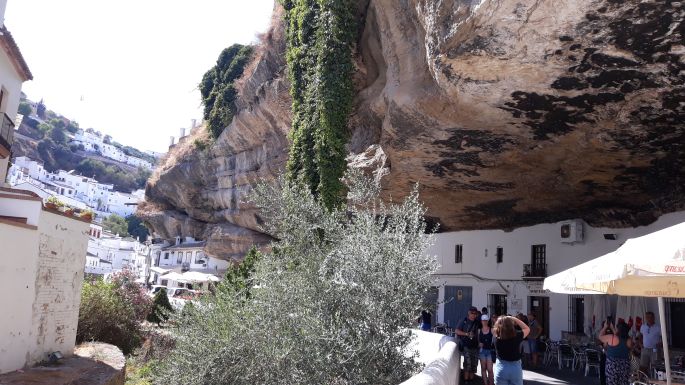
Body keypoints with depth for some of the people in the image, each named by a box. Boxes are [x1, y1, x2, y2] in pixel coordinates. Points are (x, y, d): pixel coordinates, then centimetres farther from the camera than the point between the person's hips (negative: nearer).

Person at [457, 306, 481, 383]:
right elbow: (457, 331, -6)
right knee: (468, 363, -10)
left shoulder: (477, 322, 7)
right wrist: (467, 334, -14)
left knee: (474, 363, 8)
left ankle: (471, 379, 19)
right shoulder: (464, 321, -4)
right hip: (466, 345, -5)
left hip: (475, 345, 5)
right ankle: (466, 380, -2)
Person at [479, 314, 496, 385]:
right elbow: (478, 340, 12)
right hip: (482, 350, 3)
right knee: (483, 368, 8)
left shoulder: (491, 330, -3)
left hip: (490, 350, -3)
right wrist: (479, 344, -6)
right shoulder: (479, 330, 6)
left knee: (489, 369, -6)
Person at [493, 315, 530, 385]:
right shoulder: (517, 336, -12)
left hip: (501, 369, 0)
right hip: (516, 368, 0)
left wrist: (502, 320, 10)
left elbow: (494, 330, 14)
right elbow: (527, 329, 8)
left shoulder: (496, 338, -10)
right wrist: (515, 319, 4)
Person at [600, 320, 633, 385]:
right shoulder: (629, 341, -3)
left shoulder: (611, 338, -13)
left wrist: (605, 327, 16)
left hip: (612, 366, -3)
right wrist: (612, 328, 22)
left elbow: (600, 337, 5)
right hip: (624, 366, 3)